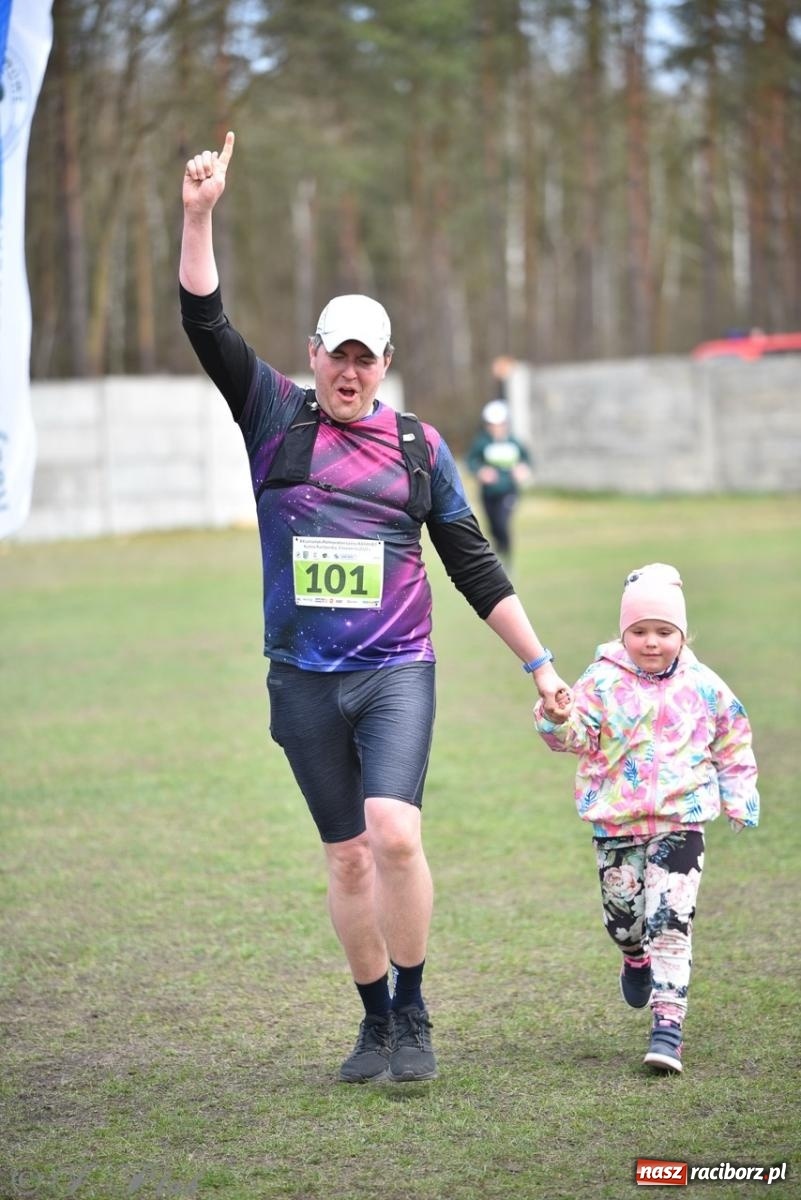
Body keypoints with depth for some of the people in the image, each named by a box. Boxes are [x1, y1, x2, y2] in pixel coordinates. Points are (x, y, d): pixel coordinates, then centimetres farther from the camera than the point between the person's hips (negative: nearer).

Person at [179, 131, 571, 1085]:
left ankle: (413, 1017, -5)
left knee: (394, 834, -19)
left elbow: (474, 566, 10)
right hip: (302, 679, 1)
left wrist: (539, 663, 8)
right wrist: (199, 215, -16)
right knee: (347, 858, 5)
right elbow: (206, 325, -5)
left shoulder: (419, 446, 7)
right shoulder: (276, 417, 5)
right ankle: (376, 1023, 19)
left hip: (397, 671, -1)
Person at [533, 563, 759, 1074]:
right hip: (616, 821, 1)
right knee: (622, 913, 11)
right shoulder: (603, 682, -2)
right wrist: (560, 720, -30)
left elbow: (733, 742, 13)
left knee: (671, 920, -9)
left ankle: (668, 1021, -8)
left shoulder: (703, 686, 1)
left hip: (681, 819, -1)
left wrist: (739, 796, 11)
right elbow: (580, 735, -9)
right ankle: (637, 958, 47)